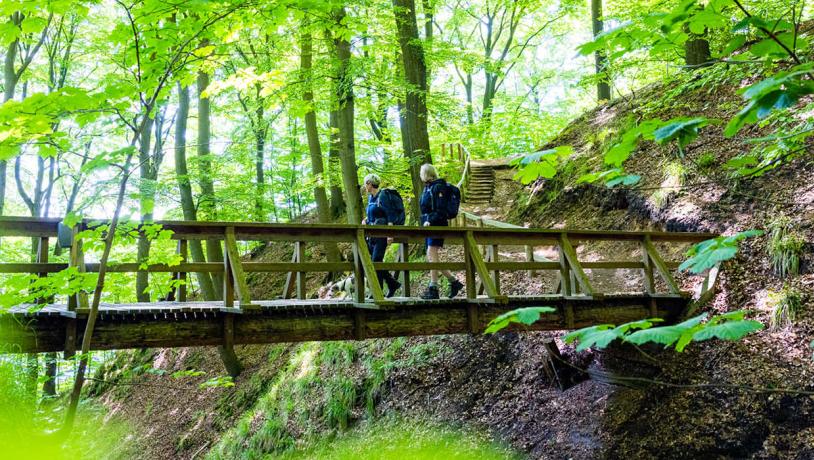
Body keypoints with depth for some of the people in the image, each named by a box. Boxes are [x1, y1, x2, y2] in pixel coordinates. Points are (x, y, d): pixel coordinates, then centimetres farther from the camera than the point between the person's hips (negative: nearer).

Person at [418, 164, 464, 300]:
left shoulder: (437, 187, -11)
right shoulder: (427, 188, 17)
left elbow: (441, 210, -17)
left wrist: (430, 220, -25)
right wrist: (425, 221, 12)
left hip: (437, 226, -10)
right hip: (429, 227, 10)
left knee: (431, 254, -14)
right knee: (431, 257, 9)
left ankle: (433, 288, -16)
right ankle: (454, 281, 17)